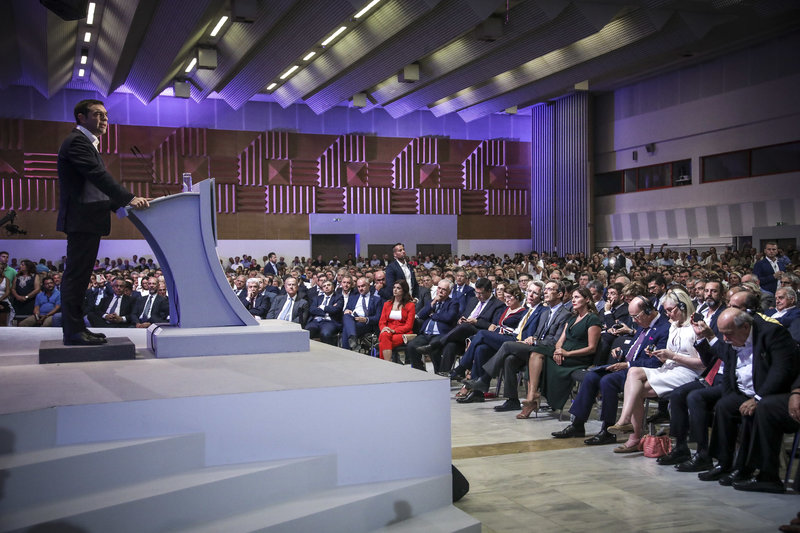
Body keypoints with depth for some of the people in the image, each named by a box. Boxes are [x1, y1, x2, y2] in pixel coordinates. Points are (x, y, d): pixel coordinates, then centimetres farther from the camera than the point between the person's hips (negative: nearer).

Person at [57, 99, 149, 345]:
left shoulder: (86, 143, 23)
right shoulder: (77, 142, -10)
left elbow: (97, 183, 22)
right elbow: (99, 176, -22)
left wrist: (121, 205, 13)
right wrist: (129, 199, -27)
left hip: (87, 220, 10)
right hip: (81, 220, -10)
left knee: (78, 276, 11)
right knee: (76, 275, -8)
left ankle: (76, 328, 17)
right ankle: (73, 331, -5)